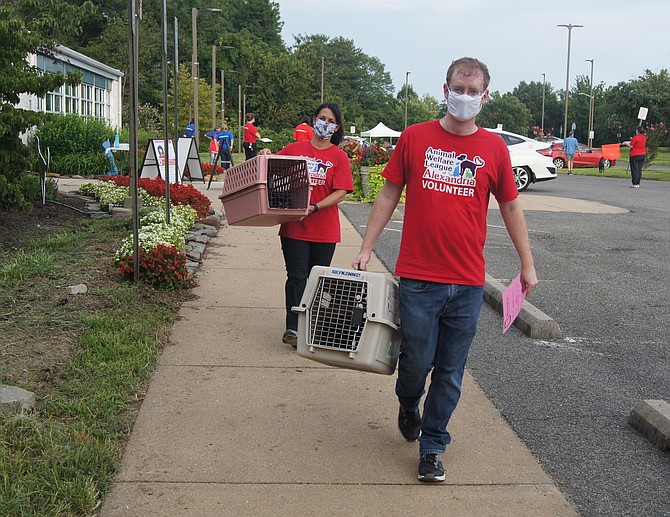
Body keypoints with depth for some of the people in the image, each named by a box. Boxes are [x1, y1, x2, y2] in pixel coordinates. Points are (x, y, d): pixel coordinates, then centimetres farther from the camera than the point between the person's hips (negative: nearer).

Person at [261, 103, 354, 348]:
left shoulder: (339, 157, 2)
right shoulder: (294, 149, 6)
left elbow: (340, 193, -7)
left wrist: (314, 208, -19)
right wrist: (266, 156, -9)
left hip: (325, 229, 0)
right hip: (294, 227, 0)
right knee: (297, 277, -5)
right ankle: (293, 328, -5)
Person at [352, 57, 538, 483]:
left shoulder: (494, 148, 3)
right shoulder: (415, 137, 1)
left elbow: (511, 206, 12)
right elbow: (389, 195, 7)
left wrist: (528, 264, 12)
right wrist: (366, 249, 4)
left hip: (468, 284, 1)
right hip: (418, 278, -1)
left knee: (450, 372, 7)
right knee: (416, 362, 4)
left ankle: (432, 446, 24)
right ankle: (409, 404, 39)